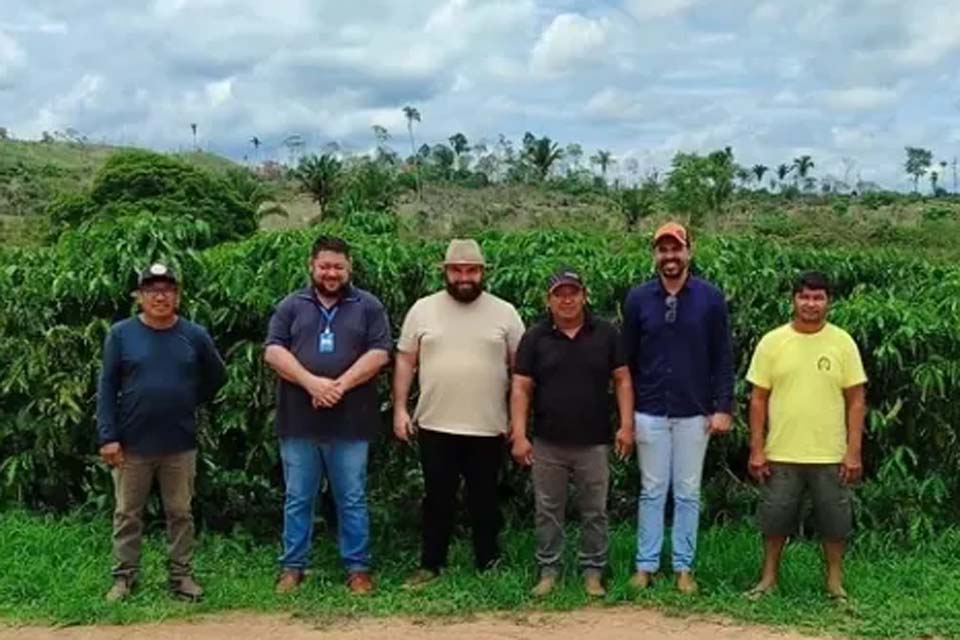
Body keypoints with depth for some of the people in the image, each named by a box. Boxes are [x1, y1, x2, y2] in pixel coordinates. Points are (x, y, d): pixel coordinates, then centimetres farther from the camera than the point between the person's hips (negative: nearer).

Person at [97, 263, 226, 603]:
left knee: (180, 513, 10)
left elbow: (217, 377, 13)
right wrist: (107, 436, -9)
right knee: (127, 514, 9)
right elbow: (106, 389, -4)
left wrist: (188, 404, 7)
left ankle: (181, 575, 21)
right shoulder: (121, 334, -3)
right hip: (132, 444, -1)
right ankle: (124, 577, 21)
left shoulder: (195, 335, -1)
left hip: (180, 444, 1)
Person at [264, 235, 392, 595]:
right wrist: (312, 383, -16)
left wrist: (341, 385, -15)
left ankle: (357, 568, 16)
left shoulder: (368, 306, 5)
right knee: (298, 499, 9)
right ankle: (292, 567, 20)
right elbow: (273, 351, -2)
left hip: (350, 422, -1)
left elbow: (379, 353, -4)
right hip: (299, 421, 1)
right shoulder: (291, 306, 8)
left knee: (352, 499, 6)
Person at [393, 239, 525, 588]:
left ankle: (488, 566, 24)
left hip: (488, 428, 0)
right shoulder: (423, 309, 2)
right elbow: (405, 361, 5)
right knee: (437, 499, 9)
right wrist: (400, 409, 0)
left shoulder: (504, 313, 0)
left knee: (484, 500, 11)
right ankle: (430, 565, 21)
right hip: (435, 426, 0)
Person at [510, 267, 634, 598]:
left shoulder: (606, 334, 3)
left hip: (594, 443, 0)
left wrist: (626, 425, -5)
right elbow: (521, 388, 0)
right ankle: (548, 570, 20)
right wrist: (519, 435, -8)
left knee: (595, 511, 7)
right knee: (548, 510, 8)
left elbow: (622, 381, 4)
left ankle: (593, 572, 19)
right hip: (547, 443, 0)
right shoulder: (535, 337, 2)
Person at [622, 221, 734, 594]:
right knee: (652, 491, 7)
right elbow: (626, 359, 5)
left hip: (694, 413, 0)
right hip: (650, 413, 1)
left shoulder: (710, 298, -1)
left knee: (688, 493, 8)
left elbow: (723, 357, 0)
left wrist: (724, 408, -5)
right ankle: (646, 565, 15)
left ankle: (684, 567, 17)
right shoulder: (638, 298, 1)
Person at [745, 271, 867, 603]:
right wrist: (757, 449, -3)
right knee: (775, 519, 9)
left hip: (830, 456, 0)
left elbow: (856, 400, 1)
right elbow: (758, 399, 1)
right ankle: (769, 578, 25)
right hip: (781, 454, 0)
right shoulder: (772, 342, -1)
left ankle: (835, 582, 25)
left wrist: (854, 451, -5)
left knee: (834, 522, 9)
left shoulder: (843, 342, -1)